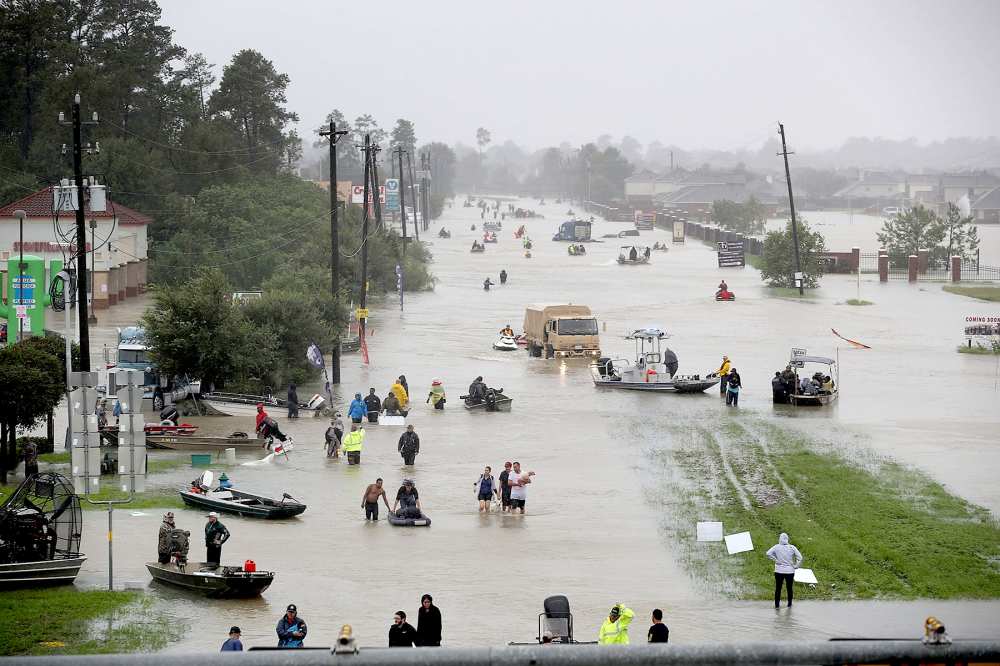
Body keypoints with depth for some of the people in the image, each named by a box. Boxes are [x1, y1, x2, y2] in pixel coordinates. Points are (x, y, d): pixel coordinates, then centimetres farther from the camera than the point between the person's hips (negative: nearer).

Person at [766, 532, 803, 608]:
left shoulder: (777, 547, -7)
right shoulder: (792, 548, -5)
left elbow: (768, 553, -18)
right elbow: (800, 557, -8)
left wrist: (775, 560, -9)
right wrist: (795, 566, -1)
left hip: (779, 571, 0)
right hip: (790, 571, 0)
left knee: (778, 588, 9)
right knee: (789, 588, 11)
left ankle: (777, 604, 13)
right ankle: (789, 604, 16)